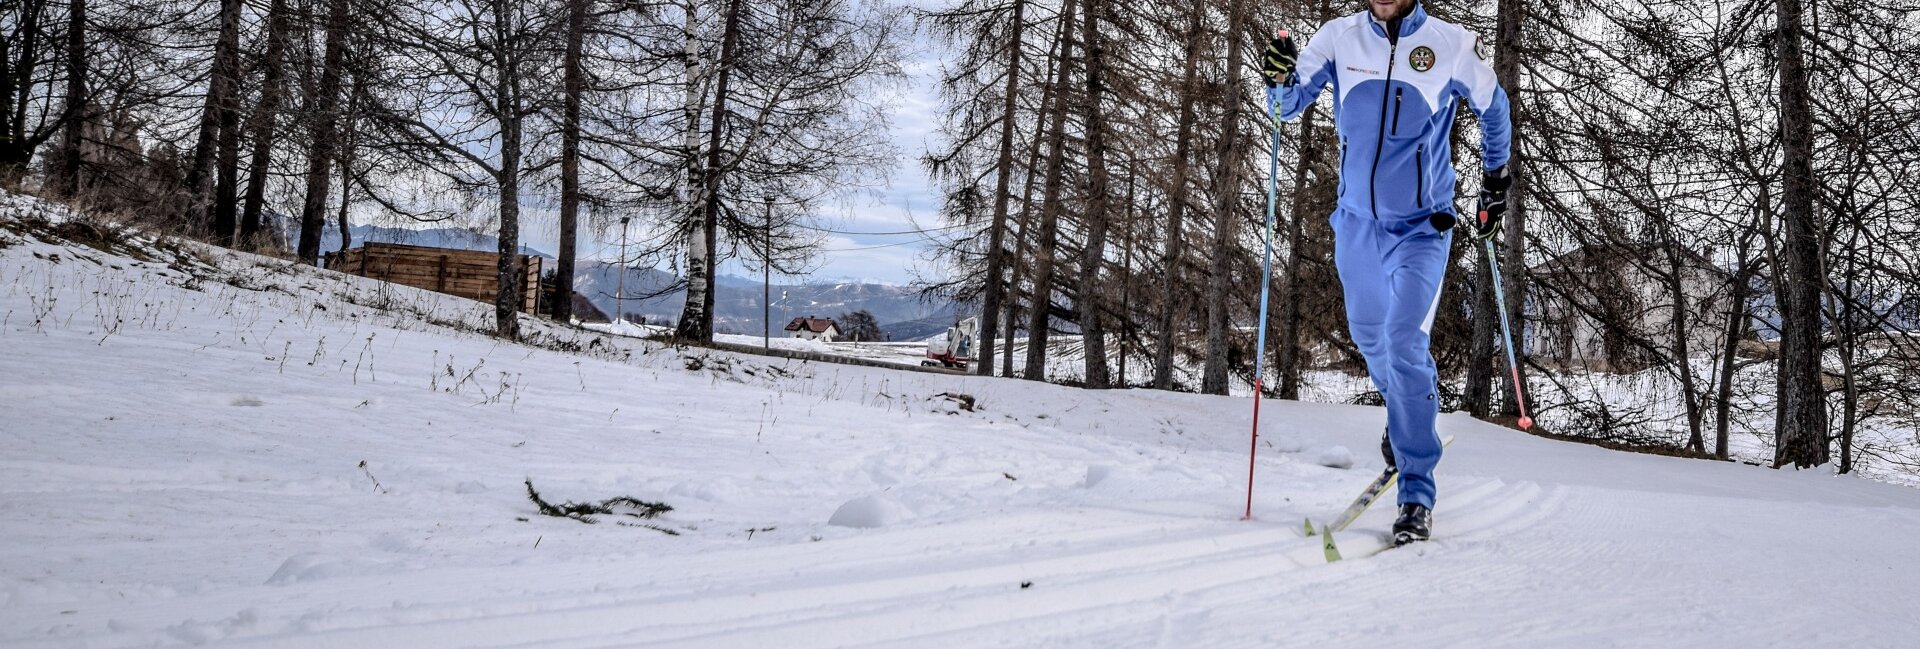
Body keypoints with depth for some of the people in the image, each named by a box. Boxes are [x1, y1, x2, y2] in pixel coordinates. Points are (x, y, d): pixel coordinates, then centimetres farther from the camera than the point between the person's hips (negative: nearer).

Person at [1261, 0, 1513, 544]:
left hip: (1421, 228, -4)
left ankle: (1417, 494, -7)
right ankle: (1407, 418, 50)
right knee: (1368, 335, 19)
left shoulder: (1453, 46, -10)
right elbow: (1288, 107, -5)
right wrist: (1281, 78, -28)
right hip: (1357, 222, 4)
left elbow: (1493, 109, 7)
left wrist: (1496, 184, 17)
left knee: (1405, 346, -15)